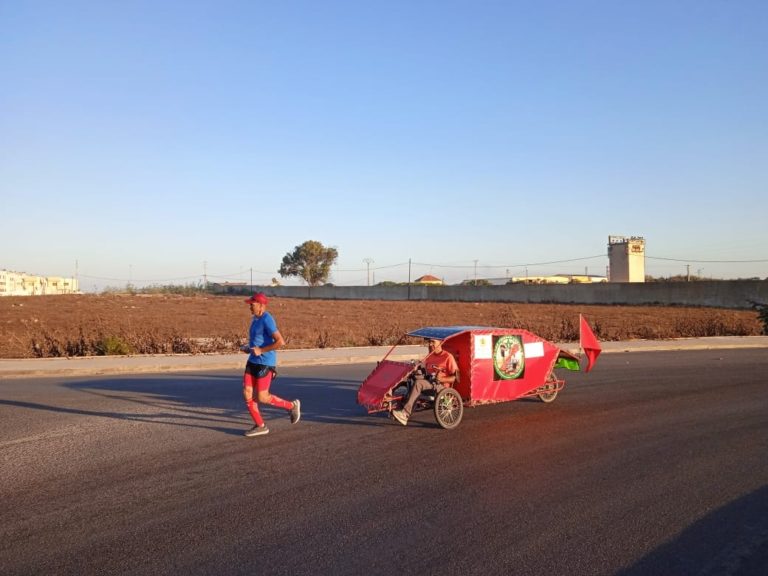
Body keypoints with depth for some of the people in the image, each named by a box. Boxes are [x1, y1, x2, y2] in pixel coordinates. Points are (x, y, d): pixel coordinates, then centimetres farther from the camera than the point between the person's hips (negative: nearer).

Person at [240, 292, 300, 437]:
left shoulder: (267, 320, -16)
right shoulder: (256, 319, 13)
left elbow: (281, 342, -24)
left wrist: (261, 350, -22)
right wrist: (247, 347, 11)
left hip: (265, 363, -9)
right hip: (253, 361, 9)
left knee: (262, 397, -4)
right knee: (247, 393, 1)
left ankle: (292, 406, 17)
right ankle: (260, 426, 11)